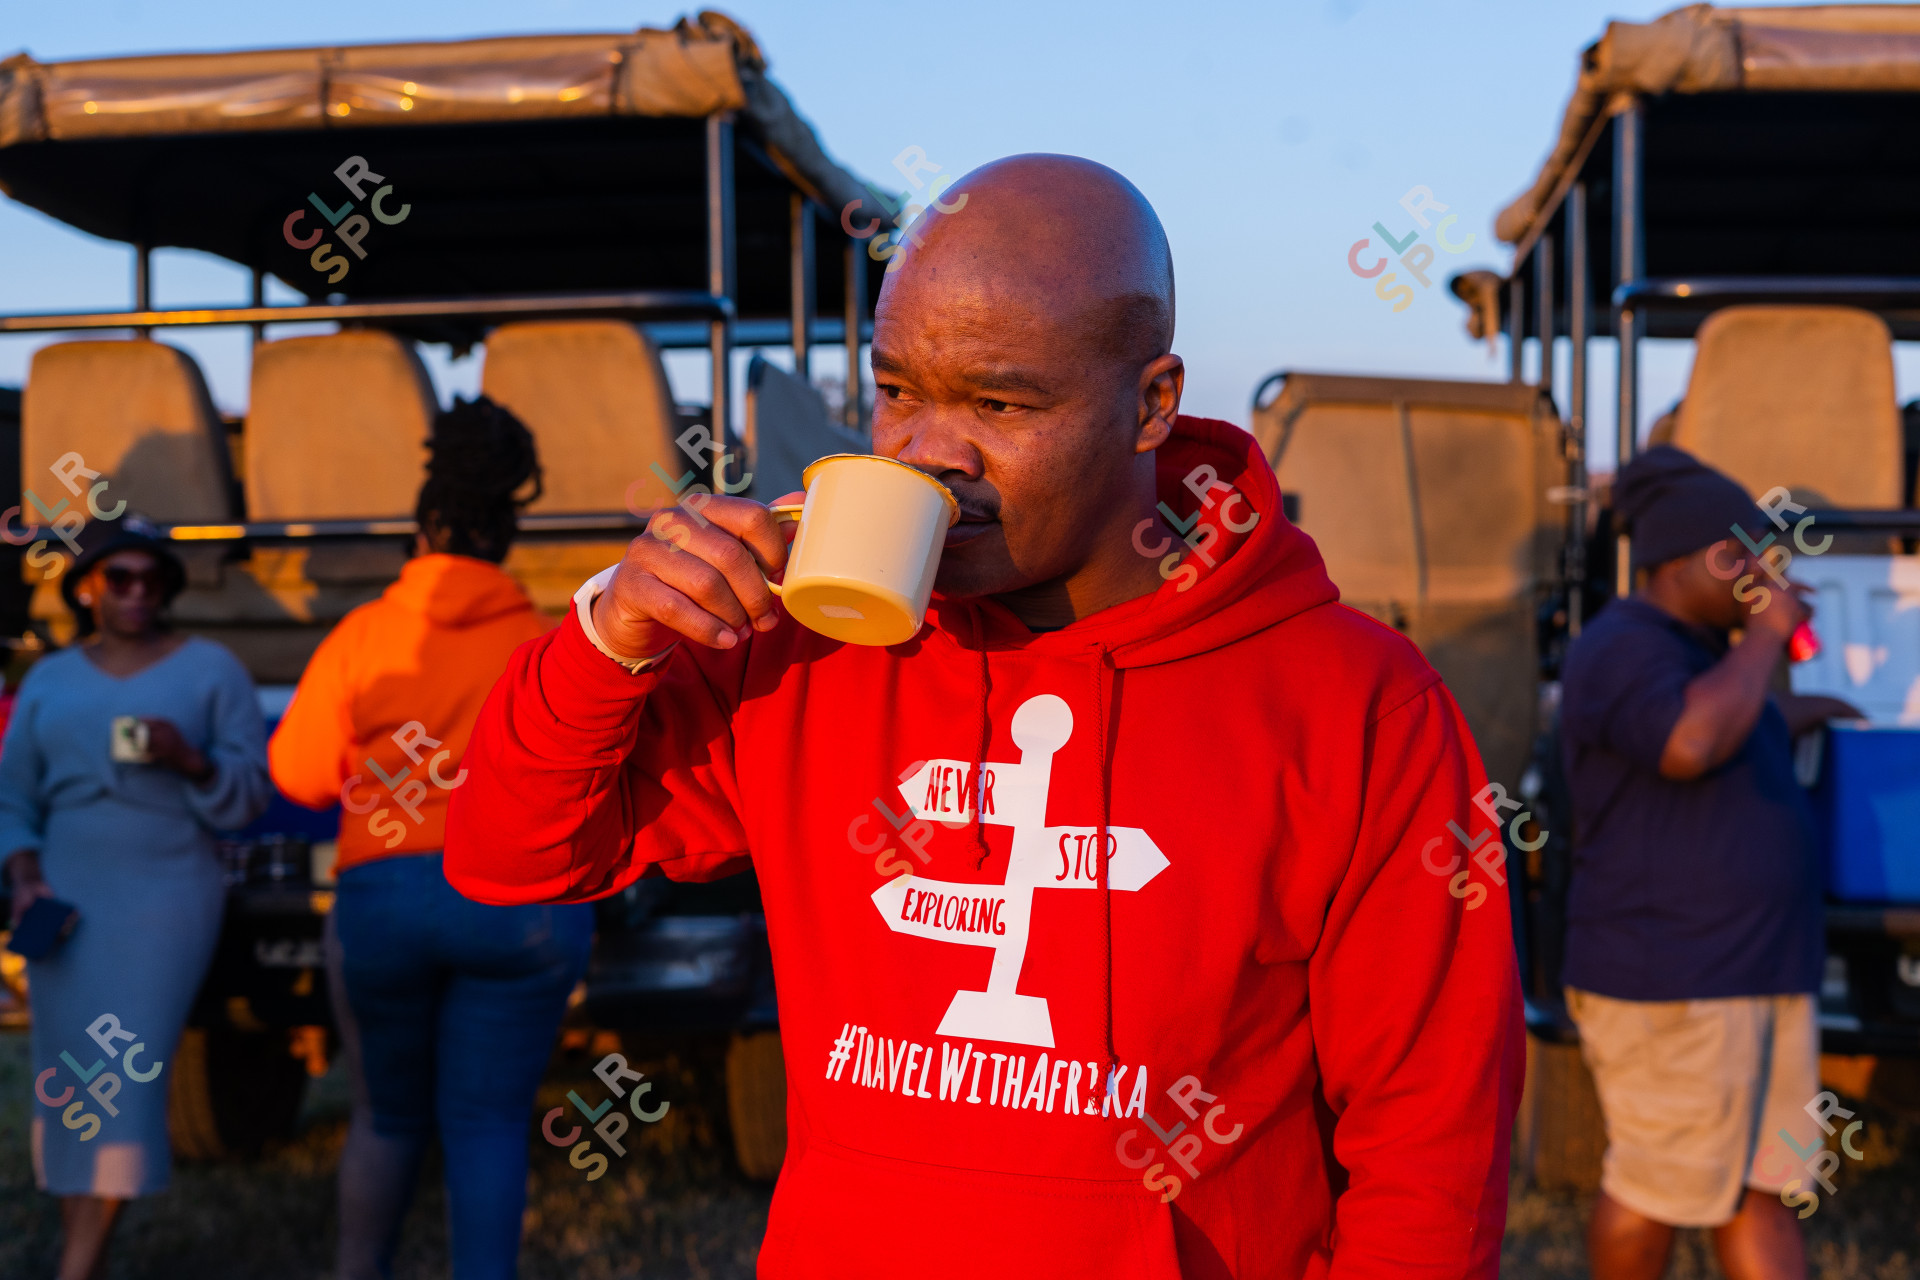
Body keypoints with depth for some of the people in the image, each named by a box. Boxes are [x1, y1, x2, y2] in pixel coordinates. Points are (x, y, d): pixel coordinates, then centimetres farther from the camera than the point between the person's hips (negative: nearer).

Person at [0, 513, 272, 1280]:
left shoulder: (209, 668, 3)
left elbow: (253, 791, -2)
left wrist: (189, 760, -20)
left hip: (168, 895, -3)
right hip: (66, 901, 3)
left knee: (127, 1071, -11)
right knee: (64, 1082, 1)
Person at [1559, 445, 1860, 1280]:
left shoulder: (1698, 649, 16)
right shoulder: (1621, 653, -15)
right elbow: (1690, 744, -34)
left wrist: (1799, 714, 46)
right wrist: (1766, 636, -21)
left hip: (1759, 975, 9)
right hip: (1667, 989, -9)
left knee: (1761, 1187, 10)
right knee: (1660, 1190, 4)